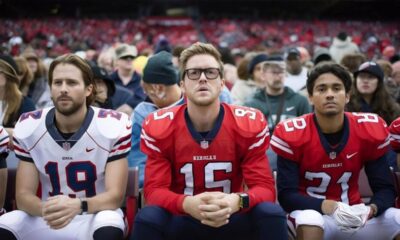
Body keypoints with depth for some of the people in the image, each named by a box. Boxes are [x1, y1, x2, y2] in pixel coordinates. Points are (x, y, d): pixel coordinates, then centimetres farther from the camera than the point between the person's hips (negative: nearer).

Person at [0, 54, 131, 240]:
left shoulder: (112, 126, -14)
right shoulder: (28, 127, -6)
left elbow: (115, 195, -15)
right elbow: (23, 195, -6)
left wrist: (77, 206, -36)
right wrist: (45, 209, -31)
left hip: (95, 216, -2)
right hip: (46, 219, 3)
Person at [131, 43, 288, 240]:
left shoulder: (248, 124, -10)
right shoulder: (159, 127, -11)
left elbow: (264, 187, -12)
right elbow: (154, 189, -13)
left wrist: (237, 201, -36)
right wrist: (187, 204, -36)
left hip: (232, 218, 1)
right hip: (182, 219, -1)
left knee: (271, 214, -27)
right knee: (147, 218, -31)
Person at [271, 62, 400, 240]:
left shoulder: (370, 130, -7)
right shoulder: (292, 134, -15)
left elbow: (385, 188, -3)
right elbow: (286, 194, -16)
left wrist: (371, 209, -26)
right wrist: (325, 206, -32)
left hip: (354, 215, 3)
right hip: (312, 213, -3)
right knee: (310, 219, -37)